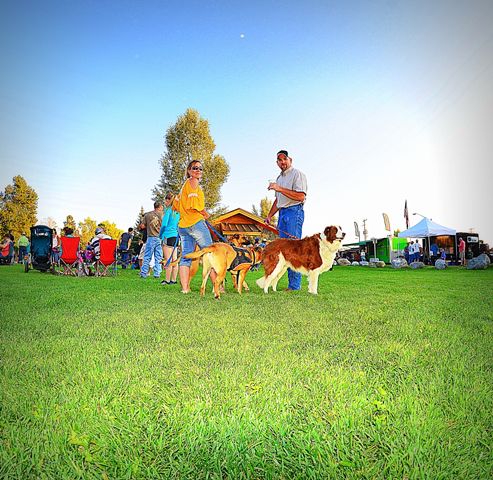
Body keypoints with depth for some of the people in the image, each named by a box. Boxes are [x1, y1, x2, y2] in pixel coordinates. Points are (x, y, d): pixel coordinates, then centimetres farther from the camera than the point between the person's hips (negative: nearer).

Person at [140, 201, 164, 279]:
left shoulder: (147, 215, 3)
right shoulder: (162, 214, 0)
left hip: (150, 237, 1)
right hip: (160, 237, -1)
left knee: (147, 257, 5)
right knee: (158, 257, 5)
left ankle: (143, 273, 5)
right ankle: (157, 274, 5)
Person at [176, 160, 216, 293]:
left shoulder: (185, 184, 24)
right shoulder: (193, 182, -4)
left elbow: (177, 205, 25)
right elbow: (194, 203, -16)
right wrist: (206, 214, -4)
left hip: (183, 225, 9)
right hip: (196, 223, -9)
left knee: (186, 256, 4)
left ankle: (185, 288, 0)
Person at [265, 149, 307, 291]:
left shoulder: (297, 174, -3)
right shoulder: (279, 178, 23)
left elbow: (301, 196, -16)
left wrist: (280, 189, -18)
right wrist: (269, 216, 21)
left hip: (294, 212, -9)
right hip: (282, 213, 9)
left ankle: (295, 285, -10)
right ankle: (291, 282, 9)